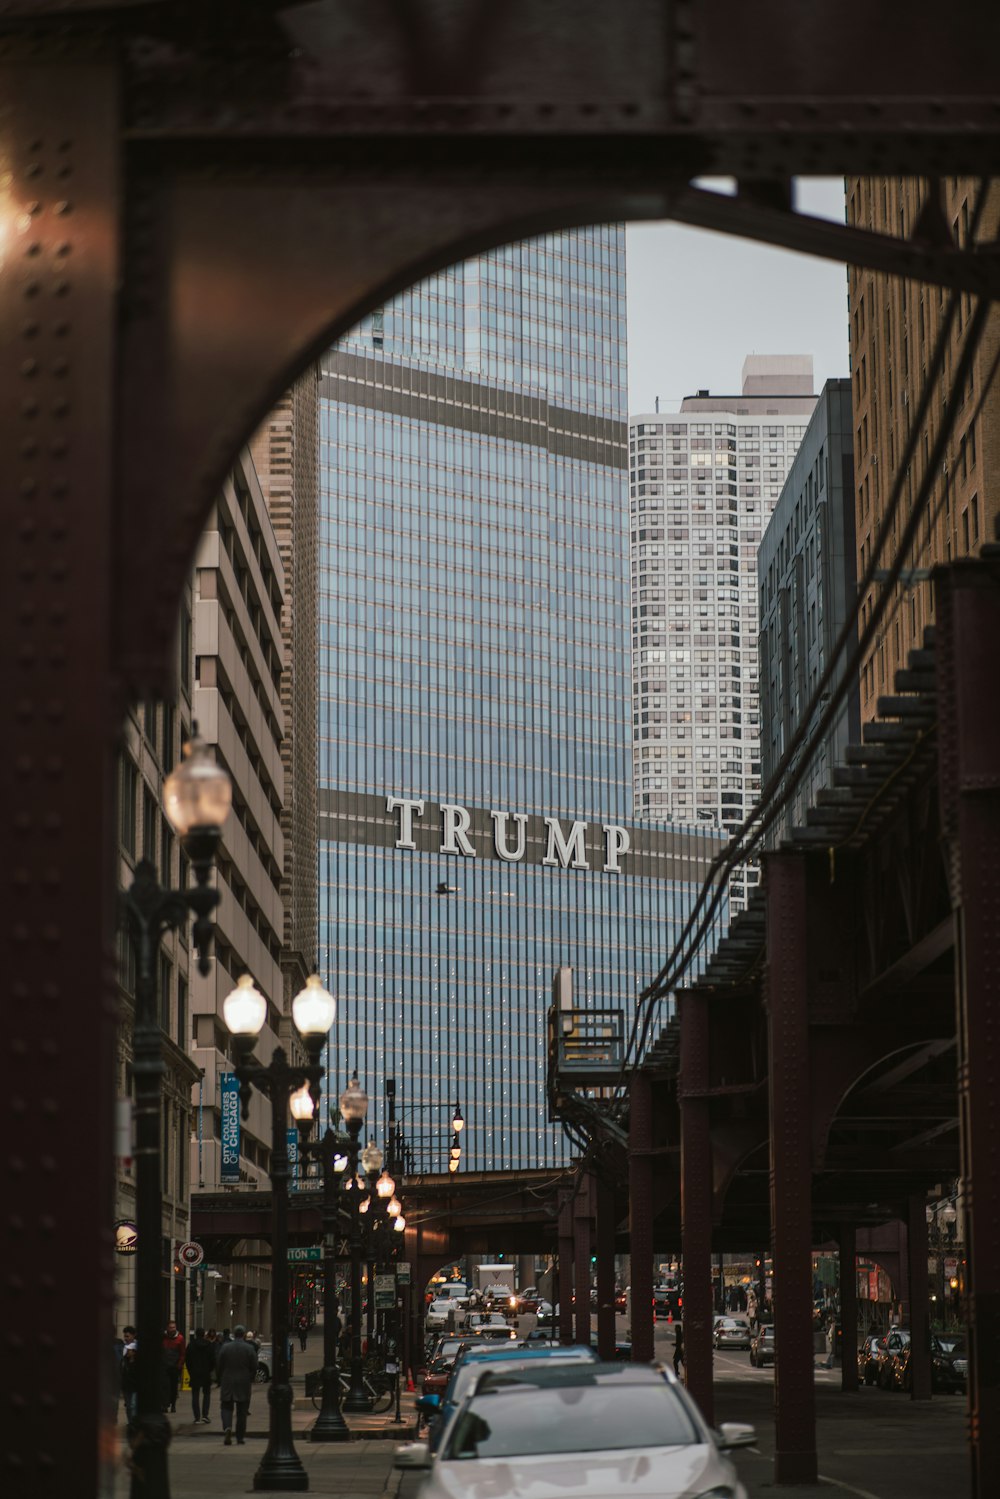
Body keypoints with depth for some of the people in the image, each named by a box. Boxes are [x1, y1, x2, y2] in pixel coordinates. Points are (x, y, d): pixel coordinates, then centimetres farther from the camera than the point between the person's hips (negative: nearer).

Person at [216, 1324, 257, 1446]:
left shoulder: (225, 1347, -3)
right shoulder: (250, 1348, -5)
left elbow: (218, 1366, 0)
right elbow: (254, 1367, -2)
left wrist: (220, 1381, 13)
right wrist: (250, 1379, 15)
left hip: (227, 1383, 0)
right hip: (244, 1384, 0)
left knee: (227, 1408, 6)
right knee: (242, 1411, 7)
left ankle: (227, 1427, -21)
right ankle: (240, 1438, 9)